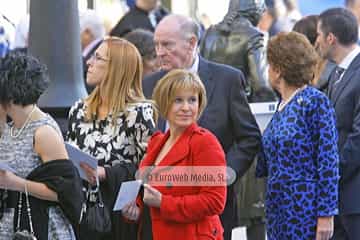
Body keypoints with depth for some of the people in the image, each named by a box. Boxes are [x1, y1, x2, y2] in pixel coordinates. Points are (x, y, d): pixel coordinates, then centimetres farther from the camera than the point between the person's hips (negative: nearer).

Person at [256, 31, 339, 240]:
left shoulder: (316, 102, -10)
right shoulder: (282, 107, 13)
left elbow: (328, 163, -14)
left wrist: (326, 215, -16)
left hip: (305, 210, -8)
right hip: (277, 207, 8)